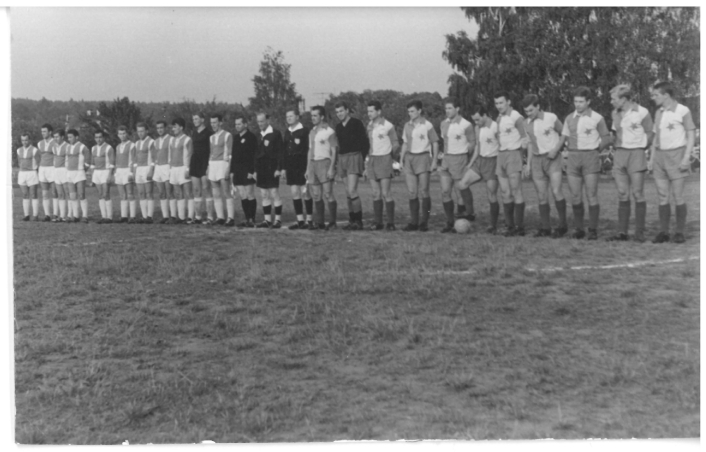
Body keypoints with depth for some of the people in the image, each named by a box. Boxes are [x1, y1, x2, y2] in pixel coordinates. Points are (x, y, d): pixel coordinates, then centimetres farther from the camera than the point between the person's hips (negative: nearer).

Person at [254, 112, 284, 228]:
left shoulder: (276, 134, -5)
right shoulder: (259, 135, 14)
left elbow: (280, 152, -9)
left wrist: (279, 168, -15)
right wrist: (255, 170, 13)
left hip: (272, 169, -7)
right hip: (261, 169, 7)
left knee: (274, 194, -6)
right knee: (264, 196, 7)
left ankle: (278, 220, -1)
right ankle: (267, 220, 11)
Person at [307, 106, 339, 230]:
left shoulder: (329, 131, -6)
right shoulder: (312, 132, 17)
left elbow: (334, 151, -8)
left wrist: (331, 168, -16)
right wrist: (308, 168, 16)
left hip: (325, 163, -7)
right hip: (313, 163, 7)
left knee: (328, 194, -9)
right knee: (316, 195, 4)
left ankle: (332, 222, -4)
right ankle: (319, 222, 7)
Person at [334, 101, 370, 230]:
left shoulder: (356, 123, -3)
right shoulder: (338, 127, 15)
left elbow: (365, 143, -4)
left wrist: (362, 159, -9)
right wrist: (337, 161, 13)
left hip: (354, 157, -7)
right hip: (342, 158, 7)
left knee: (352, 190, -16)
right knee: (348, 192, 6)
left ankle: (358, 221, -11)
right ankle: (352, 220, 10)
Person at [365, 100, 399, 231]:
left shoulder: (388, 126, -8)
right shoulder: (369, 125, 11)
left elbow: (396, 145, 0)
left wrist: (387, 155, 4)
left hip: (384, 160, -6)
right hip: (371, 160, 6)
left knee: (385, 193, -8)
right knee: (376, 193, 4)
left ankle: (390, 223, -4)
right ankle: (377, 222, 7)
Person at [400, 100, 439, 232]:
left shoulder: (427, 125, -3)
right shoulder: (407, 126, 12)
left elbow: (435, 143, 0)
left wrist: (434, 161, -6)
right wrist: (401, 159, 12)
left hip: (423, 157, -5)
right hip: (409, 158, 5)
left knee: (423, 191, -7)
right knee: (412, 192, 3)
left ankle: (424, 222, -2)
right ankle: (413, 222, 7)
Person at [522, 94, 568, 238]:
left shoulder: (551, 118, -7)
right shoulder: (527, 123, 9)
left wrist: (556, 149, -12)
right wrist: (528, 163, 14)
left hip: (552, 158, -5)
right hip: (537, 160, 5)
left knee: (556, 191, -16)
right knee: (541, 196, 3)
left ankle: (563, 225, -5)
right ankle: (545, 228, 9)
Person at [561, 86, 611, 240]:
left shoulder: (597, 118, -1)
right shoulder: (570, 118, 11)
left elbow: (606, 138, 6)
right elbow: (564, 137, 18)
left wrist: (595, 149, 3)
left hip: (590, 157, -4)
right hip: (573, 157, 4)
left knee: (592, 195, -6)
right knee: (575, 196, 2)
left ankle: (593, 230, -3)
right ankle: (578, 229, 10)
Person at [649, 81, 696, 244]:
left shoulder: (683, 111, -7)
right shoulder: (658, 113, 12)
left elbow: (691, 136, -6)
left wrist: (686, 158, -15)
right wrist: (651, 158, 11)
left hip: (676, 155, -5)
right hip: (660, 155, 6)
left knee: (678, 196, -3)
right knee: (662, 196, 3)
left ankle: (679, 232, 2)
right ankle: (663, 232, 5)